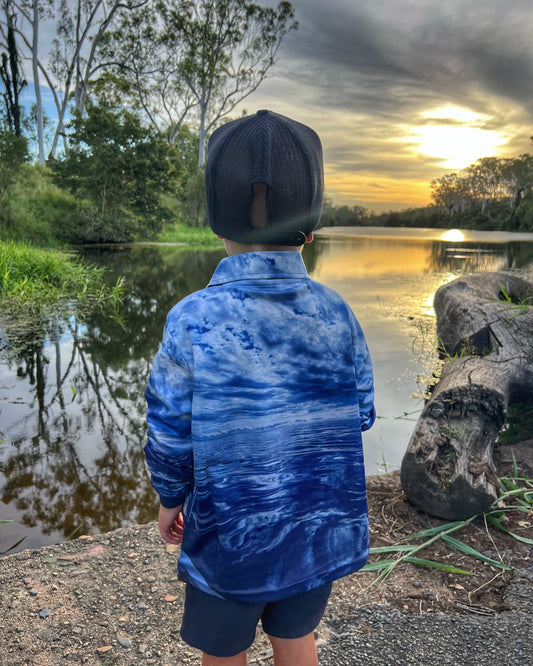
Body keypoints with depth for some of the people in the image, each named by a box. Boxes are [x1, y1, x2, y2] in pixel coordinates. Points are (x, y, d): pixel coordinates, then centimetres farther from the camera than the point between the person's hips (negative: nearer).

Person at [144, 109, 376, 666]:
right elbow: (360, 417, -3)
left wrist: (169, 501, 4)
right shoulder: (337, 315, -11)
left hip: (231, 536, -3)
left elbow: (170, 439, -15)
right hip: (320, 529, 4)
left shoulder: (192, 322, -22)